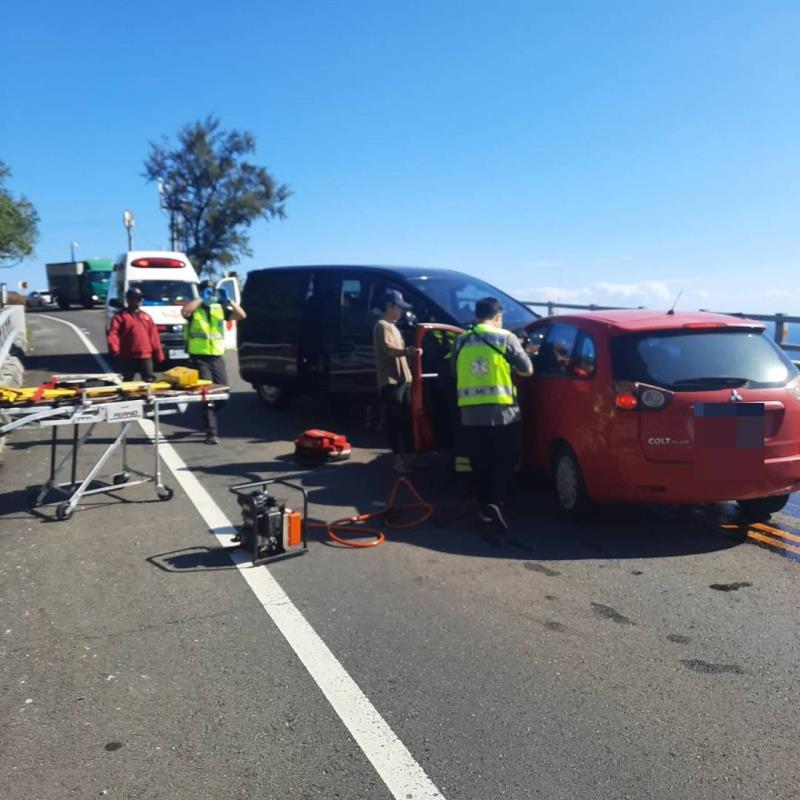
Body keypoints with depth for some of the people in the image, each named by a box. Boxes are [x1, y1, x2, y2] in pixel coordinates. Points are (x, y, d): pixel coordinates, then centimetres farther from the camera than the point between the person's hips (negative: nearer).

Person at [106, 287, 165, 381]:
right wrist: (114, 349, -29)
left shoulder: (146, 316, 17)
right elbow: (112, 334, -12)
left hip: (146, 356, 3)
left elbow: (154, 336, 14)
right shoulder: (120, 316, 1)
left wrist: (158, 354, 10)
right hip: (127, 357, -3)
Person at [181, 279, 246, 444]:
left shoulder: (220, 308, 11)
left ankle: (207, 422, 31)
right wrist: (201, 299, -18)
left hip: (217, 357, 5)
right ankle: (211, 433, -3)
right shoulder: (194, 308, -2)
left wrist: (228, 300, -6)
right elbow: (184, 312, -26)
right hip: (200, 358, -5)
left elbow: (241, 315, 3)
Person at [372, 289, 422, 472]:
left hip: (403, 379, 10)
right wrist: (407, 351, -41)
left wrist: (410, 352, 19)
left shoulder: (393, 326, 22)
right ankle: (398, 458, -5)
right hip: (391, 382, -10)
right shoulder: (382, 326, -10)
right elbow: (389, 350, -26)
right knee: (395, 420, -8)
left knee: (406, 420, 11)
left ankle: (407, 456, 17)